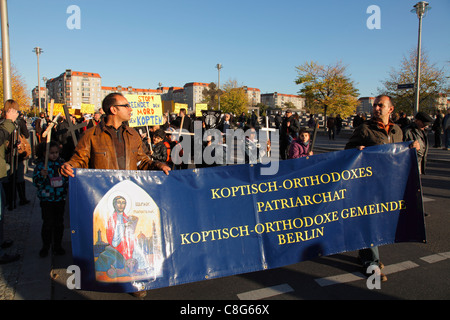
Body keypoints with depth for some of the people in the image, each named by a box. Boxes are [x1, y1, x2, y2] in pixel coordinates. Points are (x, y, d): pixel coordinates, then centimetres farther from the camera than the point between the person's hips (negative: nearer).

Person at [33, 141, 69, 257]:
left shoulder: (62, 163, 5)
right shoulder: (40, 165, -5)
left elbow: (67, 177, 16)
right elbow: (36, 182, -8)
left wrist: (69, 184, 0)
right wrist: (41, 175, -26)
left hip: (60, 198, 3)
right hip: (46, 199, -3)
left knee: (59, 223, 9)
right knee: (48, 223, 2)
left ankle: (57, 245, 23)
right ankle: (45, 246, 18)